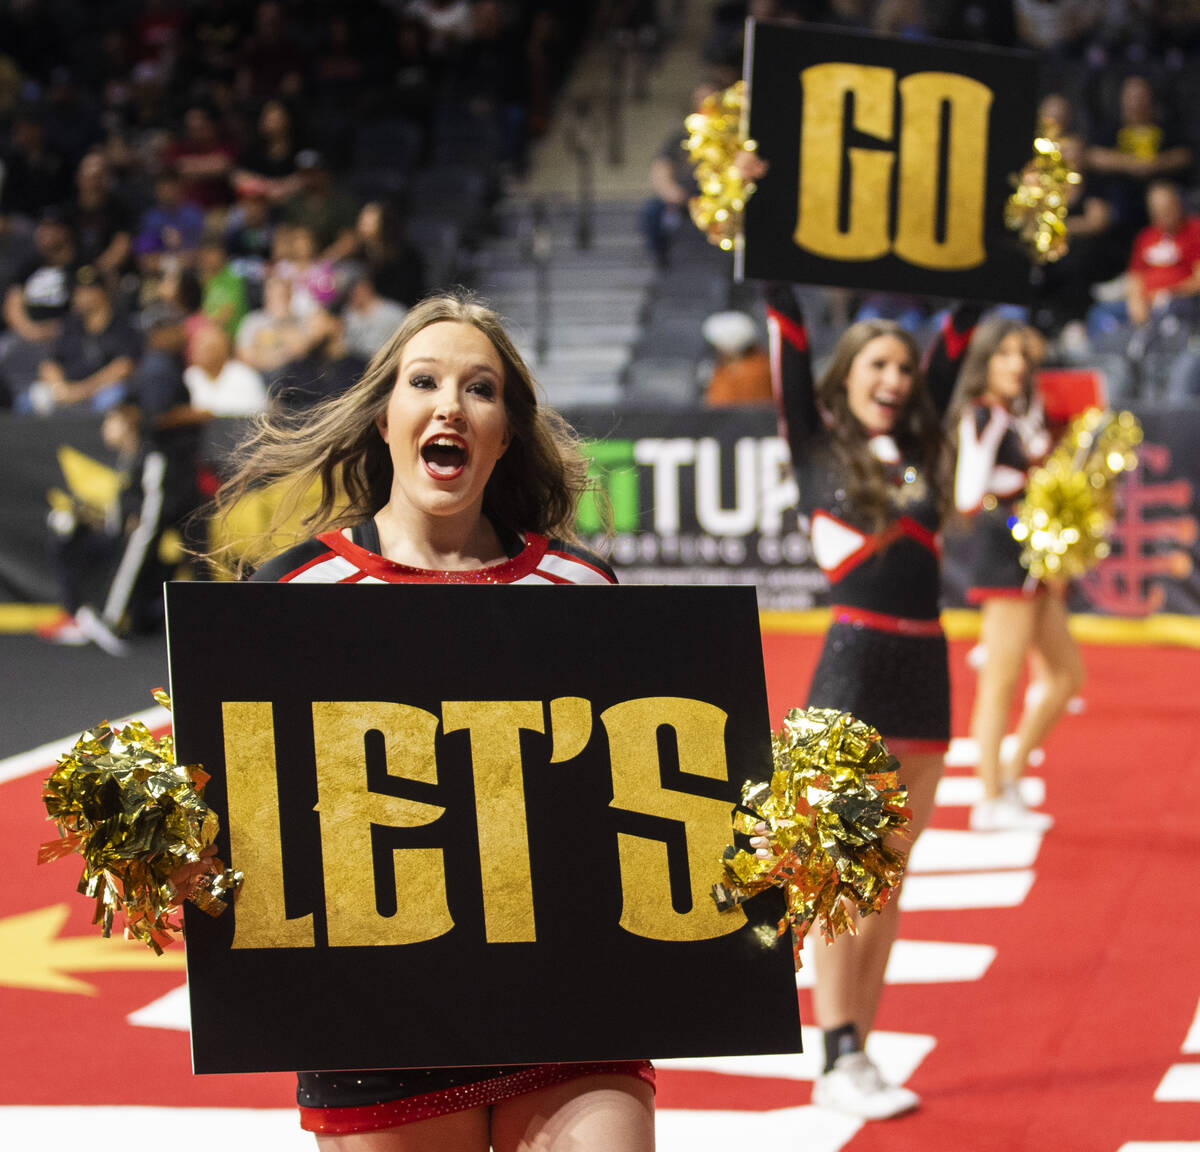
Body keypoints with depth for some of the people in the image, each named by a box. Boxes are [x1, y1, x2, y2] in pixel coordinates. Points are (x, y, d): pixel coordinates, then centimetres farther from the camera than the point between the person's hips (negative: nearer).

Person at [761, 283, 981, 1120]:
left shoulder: (918, 445, 14)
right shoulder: (819, 445, 3)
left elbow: (955, 344, 18)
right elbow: (789, 349, -2)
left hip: (925, 670, 5)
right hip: (854, 665, -5)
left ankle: (858, 1054, 11)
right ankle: (839, 1063, -5)